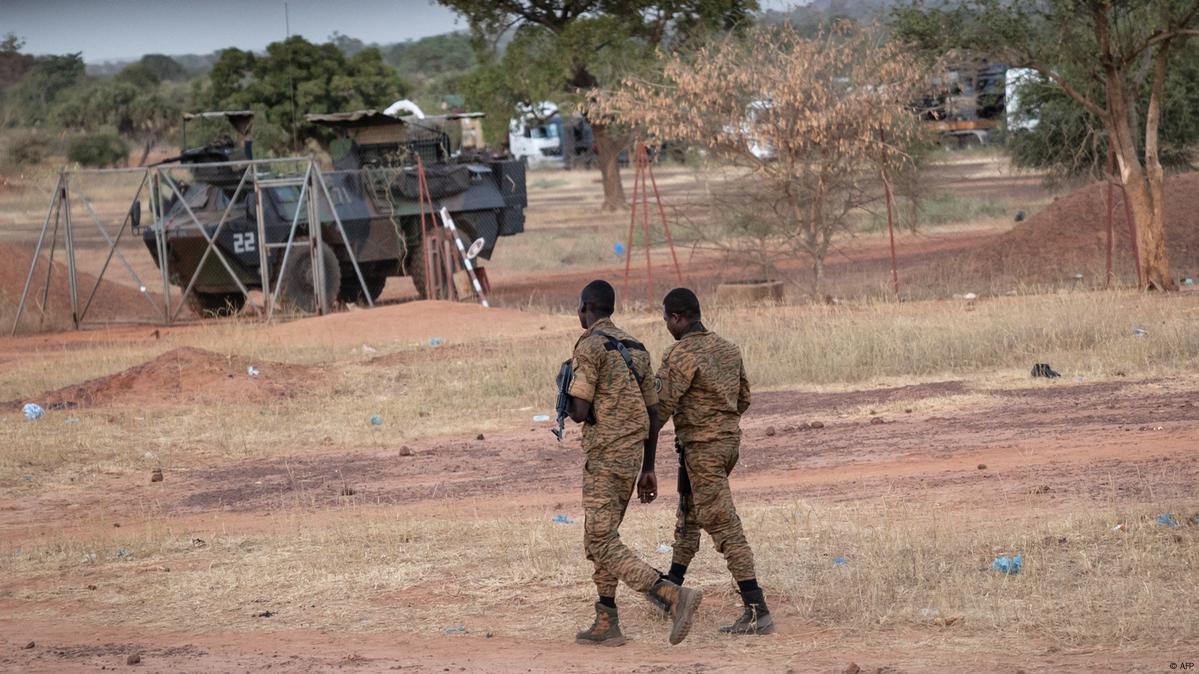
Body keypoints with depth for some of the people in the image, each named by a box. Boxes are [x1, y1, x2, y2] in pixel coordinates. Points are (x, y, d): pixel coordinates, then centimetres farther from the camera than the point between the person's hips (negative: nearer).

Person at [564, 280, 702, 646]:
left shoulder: (589, 347, -12)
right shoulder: (635, 348, 13)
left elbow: (579, 411, -19)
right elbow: (652, 413, 15)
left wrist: (571, 405, 7)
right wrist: (648, 469, 20)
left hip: (604, 457, -9)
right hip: (633, 455, 9)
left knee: (603, 545, -9)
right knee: (600, 537, 18)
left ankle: (673, 595, -23)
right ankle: (606, 624, 16)